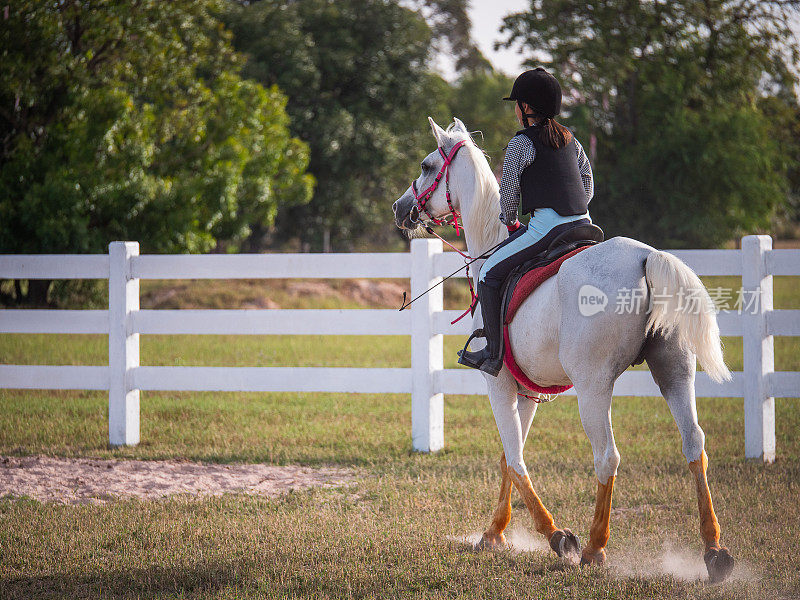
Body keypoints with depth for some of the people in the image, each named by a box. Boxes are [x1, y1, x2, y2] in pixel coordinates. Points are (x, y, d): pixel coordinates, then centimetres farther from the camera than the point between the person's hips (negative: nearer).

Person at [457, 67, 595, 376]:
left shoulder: (522, 144, -4)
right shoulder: (570, 140, 17)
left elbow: (508, 192, 0)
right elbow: (588, 186, 21)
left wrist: (510, 223, 17)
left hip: (547, 225, -8)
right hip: (583, 225, 8)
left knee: (490, 273, 0)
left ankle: (494, 353, -3)